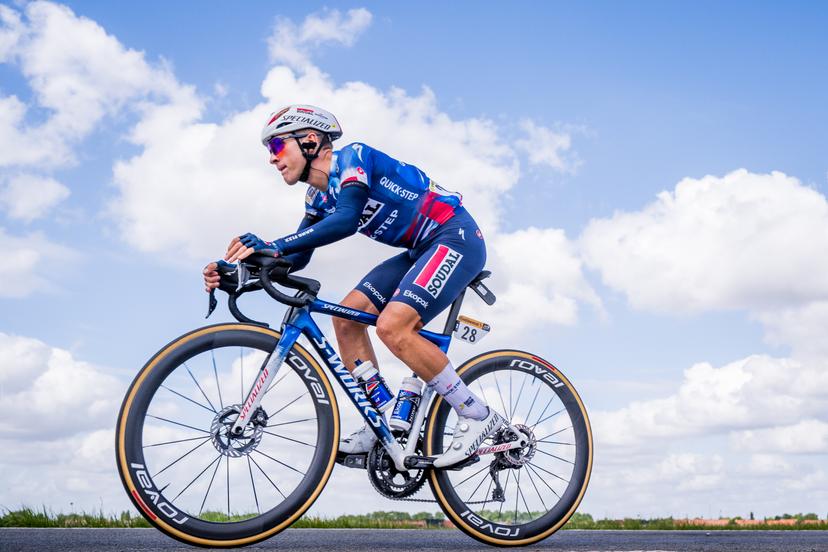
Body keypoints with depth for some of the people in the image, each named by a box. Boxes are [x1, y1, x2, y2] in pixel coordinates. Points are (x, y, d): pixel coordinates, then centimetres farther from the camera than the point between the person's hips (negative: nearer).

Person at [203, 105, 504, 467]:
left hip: (456, 237, -10)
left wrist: (273, 246, -40)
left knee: (392, 326, -25)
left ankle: (478, 416, -13)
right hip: (421, 250, 10)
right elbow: (298, 258, 6)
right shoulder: (319, 197, 10)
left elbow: (347, 219, -35)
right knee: (347, 316, 1)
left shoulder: (352, 157, -17)